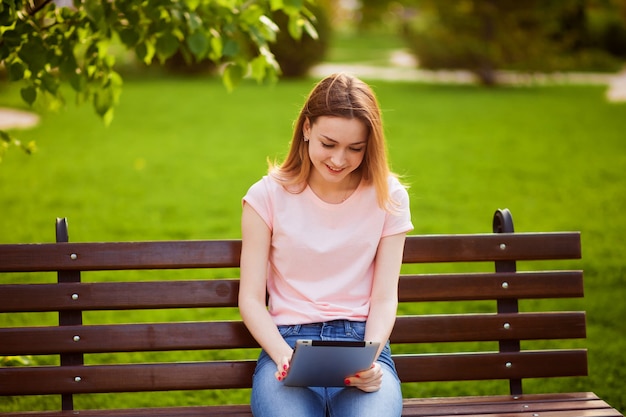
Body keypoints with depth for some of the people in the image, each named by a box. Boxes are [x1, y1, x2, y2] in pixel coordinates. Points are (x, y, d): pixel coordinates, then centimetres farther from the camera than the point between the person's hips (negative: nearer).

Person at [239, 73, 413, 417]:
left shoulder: (388, 197, 7)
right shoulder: (268, 195, 3)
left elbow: (384, 299, 5)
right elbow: (251, 299, 2)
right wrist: (284, 357, -16)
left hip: (363, 341, 1)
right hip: (286, 341, -1)